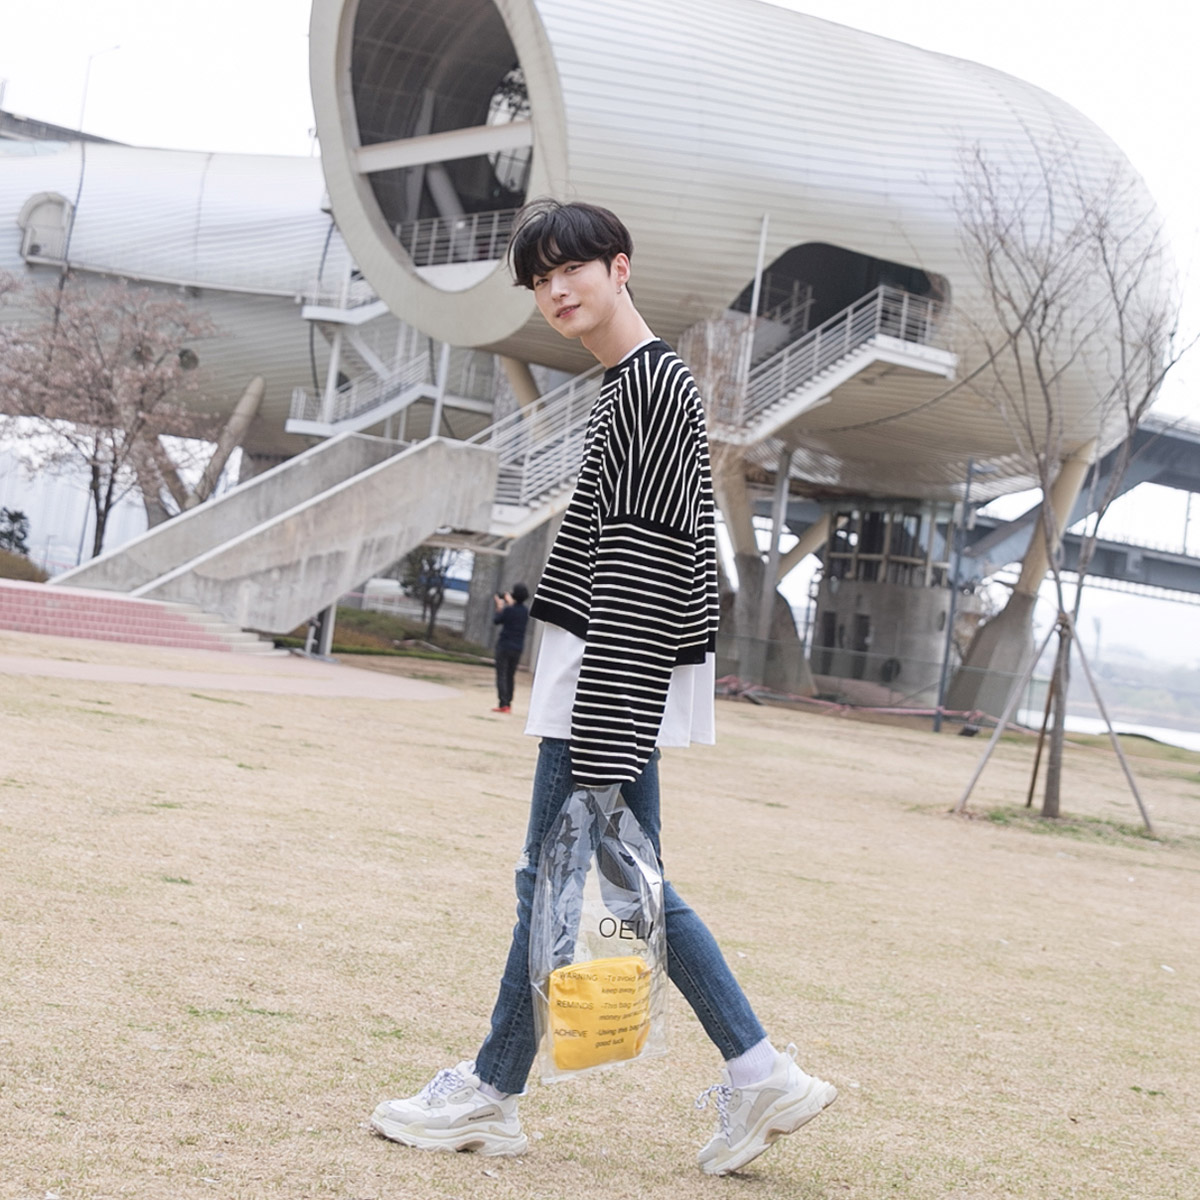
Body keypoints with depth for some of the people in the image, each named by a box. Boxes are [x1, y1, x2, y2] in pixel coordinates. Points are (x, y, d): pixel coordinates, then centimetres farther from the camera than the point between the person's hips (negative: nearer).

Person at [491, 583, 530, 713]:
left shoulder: (508, 610, -15)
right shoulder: (525, 611, 3)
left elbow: (496, 621, -4)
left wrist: (500, 607, 10)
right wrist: (510, 603, 30)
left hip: (504, 646, -5)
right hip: (518, 647, 6)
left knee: (501, 675, -2)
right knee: (511, 676, 16)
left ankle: (503, 704, -11)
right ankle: (508, 704, 19)